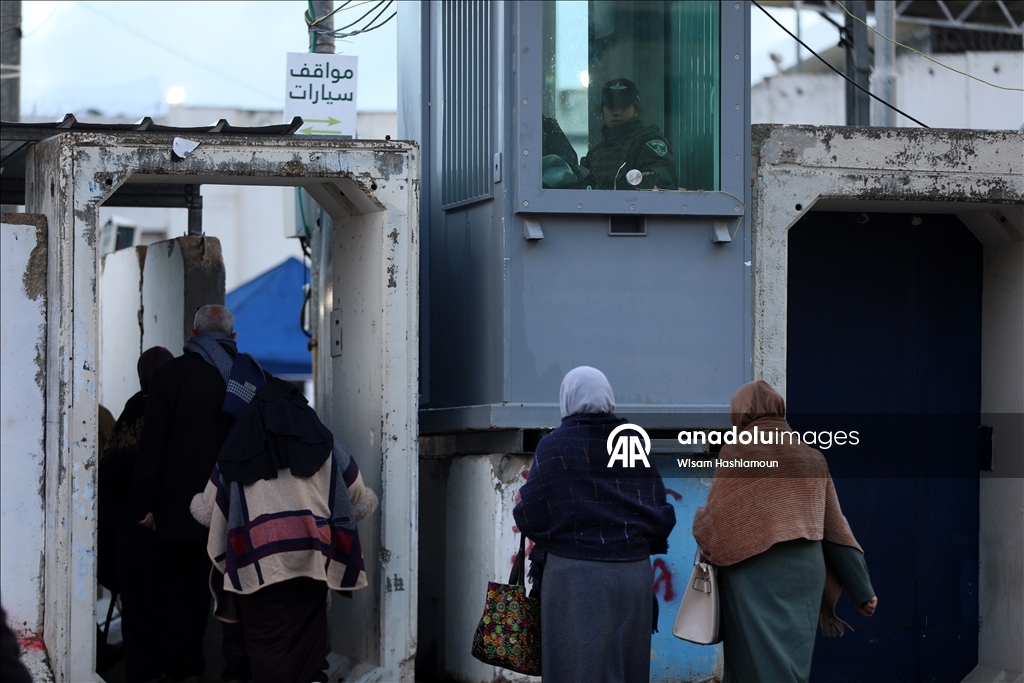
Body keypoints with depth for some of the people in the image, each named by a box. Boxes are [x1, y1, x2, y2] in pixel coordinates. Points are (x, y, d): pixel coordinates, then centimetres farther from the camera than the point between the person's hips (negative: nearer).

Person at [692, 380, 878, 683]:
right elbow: (835, 528, 10)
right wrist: (862, 589, 12)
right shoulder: (811, 458, 10)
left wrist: (698, 520, 21)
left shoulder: (736, 453, -4)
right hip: (804, 575, 5)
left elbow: (715, 519, -3)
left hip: (755, 578, -5)